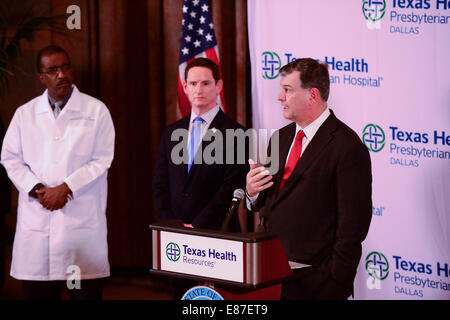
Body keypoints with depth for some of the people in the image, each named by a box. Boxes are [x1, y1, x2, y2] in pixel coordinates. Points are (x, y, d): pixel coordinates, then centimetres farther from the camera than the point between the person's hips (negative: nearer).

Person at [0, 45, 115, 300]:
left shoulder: (96, 111, 5)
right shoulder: (25, 114, 13)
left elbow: (102, 161, -1)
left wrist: (66, 188, -10)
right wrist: (37, 190, -5)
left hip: (83, 216, -2)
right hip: (36, 218, 2)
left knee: (87, 291, -4)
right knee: (37, 291, 3)